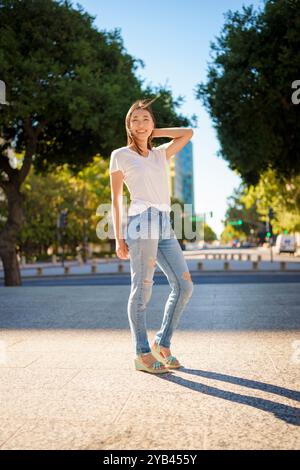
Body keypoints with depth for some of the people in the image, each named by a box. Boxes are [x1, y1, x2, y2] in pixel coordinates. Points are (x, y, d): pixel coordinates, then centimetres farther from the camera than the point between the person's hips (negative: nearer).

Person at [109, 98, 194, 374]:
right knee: (142, 290, -3)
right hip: (142, 222, -6)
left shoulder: (161, 154, 20)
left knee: (184, 285, 1)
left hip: (165, 227, 6)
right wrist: (118, 238, -1)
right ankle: (143, 354, 7)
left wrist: (153, 132, 19)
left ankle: (162, 344, 13)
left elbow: (188, 133, 23)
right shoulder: (120, 156, 6)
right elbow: (116, 199, 4)